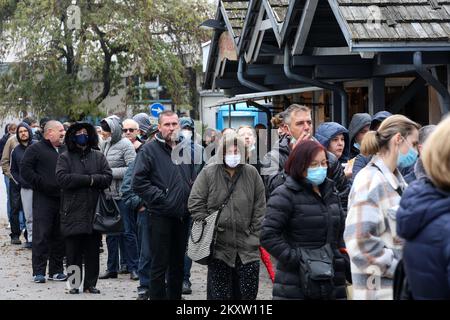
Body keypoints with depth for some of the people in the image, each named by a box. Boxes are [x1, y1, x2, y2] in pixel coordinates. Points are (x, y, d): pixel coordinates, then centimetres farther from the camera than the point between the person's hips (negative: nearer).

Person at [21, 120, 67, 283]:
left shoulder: (66, 150, 17)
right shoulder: (35, 149, -1)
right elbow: (25, 170, -7)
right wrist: (42, 184, -14)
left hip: (62, 199, 6)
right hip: (43, 199, -6)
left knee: (59, 236, 8)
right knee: (41, 235, -7)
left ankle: (56, 270, 16)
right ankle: (38, 271, -3)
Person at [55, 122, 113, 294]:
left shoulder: (98, 156, 11)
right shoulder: (65, 157, 4)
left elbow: (108, 177, 0)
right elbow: (62, 178, -12)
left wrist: (92, 179, -14)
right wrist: (89, 179, -13)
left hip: (94, 211, 2)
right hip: (73, 212, -2)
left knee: (93, 252, 6)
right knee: (73, 252, 2)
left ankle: (90, 283, 13)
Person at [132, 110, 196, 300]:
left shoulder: (186, 149, 12)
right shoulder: (150, 150, -7)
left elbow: (193, 177, 24)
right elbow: (139, 183, -13)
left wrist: (191, 196, 7)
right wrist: (161, 197, -15)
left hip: (183, 215, 6)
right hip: (161, 215, -6)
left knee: (178, 263, 15)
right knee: (160, 265, -2)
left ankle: (175, 297, 25)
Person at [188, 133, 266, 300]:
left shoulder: (251, 173, 3)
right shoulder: (208, 173, -1)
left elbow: (260, 207, 6)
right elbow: (195, 203, -1)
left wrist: (255, 234, 2)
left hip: (247, 246, 1)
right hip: (218, 246, -1)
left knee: (248, 292, 4)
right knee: (219, 292, 5)